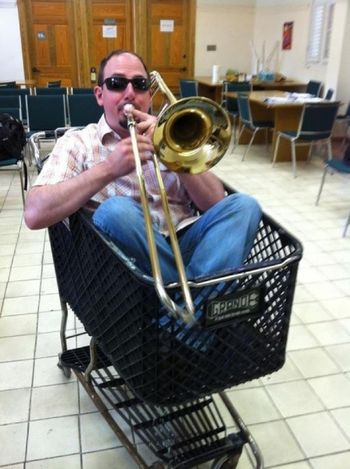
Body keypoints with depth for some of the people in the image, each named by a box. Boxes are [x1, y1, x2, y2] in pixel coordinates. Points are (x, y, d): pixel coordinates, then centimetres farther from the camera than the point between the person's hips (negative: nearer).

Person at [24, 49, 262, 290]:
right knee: (115, 210, -31)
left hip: (184, 243, 3)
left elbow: (215, 203, 4)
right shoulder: (77, 143, 7)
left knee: (244, 205, -18)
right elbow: (35, 214, -10)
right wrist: (109, 169, -17)